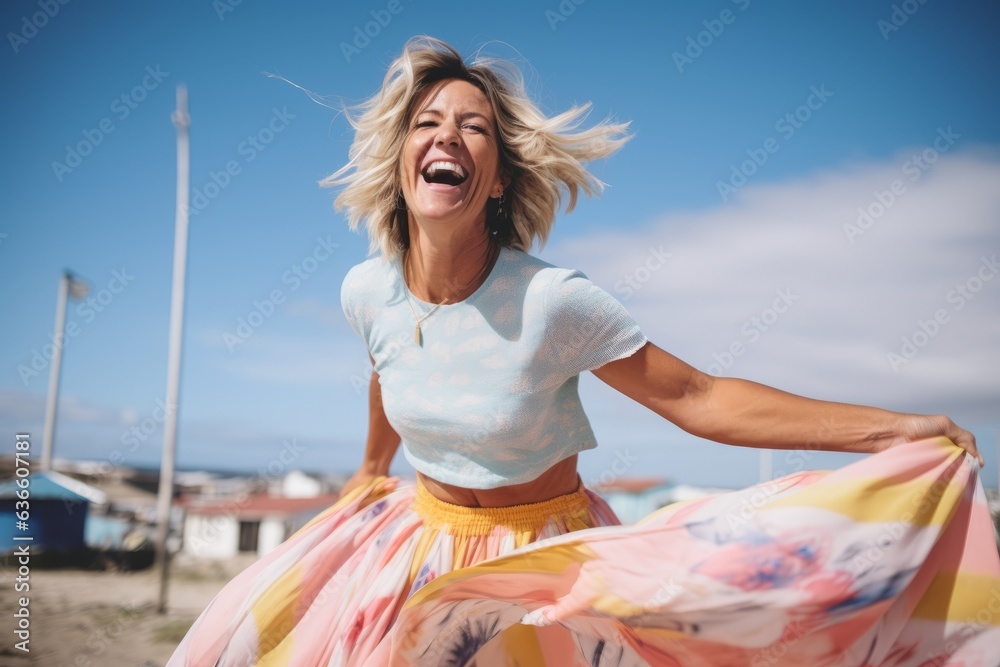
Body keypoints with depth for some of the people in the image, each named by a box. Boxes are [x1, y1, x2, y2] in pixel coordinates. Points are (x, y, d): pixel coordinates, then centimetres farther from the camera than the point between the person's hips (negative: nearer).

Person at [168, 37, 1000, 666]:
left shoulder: (554, 299, -24)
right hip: (423, 537, 4)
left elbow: (695, 396, -17)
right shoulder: (368, 290, -11)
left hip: (548, 556, -4)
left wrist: (896, 429, -20)